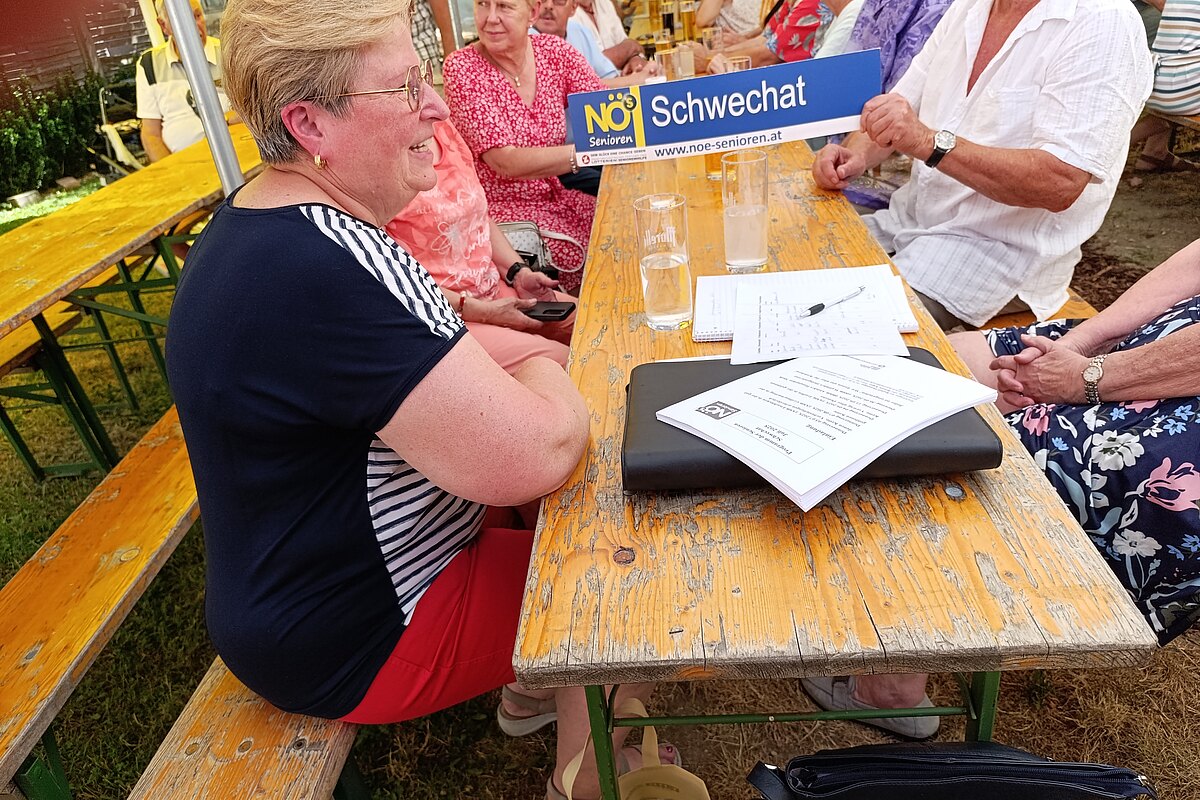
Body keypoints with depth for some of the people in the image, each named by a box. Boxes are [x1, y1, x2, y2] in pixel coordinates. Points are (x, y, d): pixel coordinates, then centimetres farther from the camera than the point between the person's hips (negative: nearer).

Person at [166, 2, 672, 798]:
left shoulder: (269, 220, 1)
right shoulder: (325, 268, -34)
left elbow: (416, 349, 12)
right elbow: (536, 456, -35)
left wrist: (538, 352, -2)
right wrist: (550, 374, -13)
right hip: (356, 643, -9)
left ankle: (535, 688, 36)